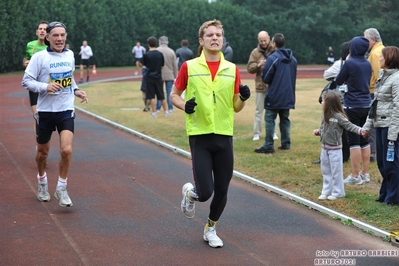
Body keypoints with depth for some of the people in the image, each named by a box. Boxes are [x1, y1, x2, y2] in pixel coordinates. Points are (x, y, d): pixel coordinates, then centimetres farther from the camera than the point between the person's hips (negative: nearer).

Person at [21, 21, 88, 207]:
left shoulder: (70, 55, 4)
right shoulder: (40, 57, -10)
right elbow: (26, 81, -10)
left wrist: (76, 90, 6)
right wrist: (45, 86, -24)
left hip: (66, 110, 2)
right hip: (45, 111, -2)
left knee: (66, 150, -15)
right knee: (43, 152, 13)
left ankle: (61, 189, 2)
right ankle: (42, 181, 40)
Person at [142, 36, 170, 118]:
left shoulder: (146, 55, -10)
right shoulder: (160, 54, -2)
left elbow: (144, 65, 2)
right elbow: (162, 66, 5)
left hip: (150, 77, -3)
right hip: (158, 76, 3)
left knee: (152, 96, 2)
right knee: (161, 96, 11)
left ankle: (154, 113, 0)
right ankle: (166, 111, 15)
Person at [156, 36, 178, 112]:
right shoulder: (171, 51, -1)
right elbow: (175, 65, 1)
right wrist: (175, 76, 9)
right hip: (169, 75, 1)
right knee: (169, 92, 6)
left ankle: (158, 108, 8)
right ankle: (170, 108, 6)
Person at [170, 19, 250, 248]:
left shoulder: (232, 69, 6)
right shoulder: (189, 67, -2)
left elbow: (236, 107, 11)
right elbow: (174, 95, 7)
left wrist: (243, 98, -11)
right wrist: (184, 105, -13)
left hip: (224, 135, 3)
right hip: (199, 135, -3)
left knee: (222, 190, 7)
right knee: (205, 192, -9)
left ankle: (211, 229, 31)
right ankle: (190, 193, 28)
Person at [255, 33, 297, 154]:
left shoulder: (272, 58, -15)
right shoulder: (292, 59, 7)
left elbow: (265, 78, -13)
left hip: (274, 96, -6)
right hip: (288, 96, 6)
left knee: (270, 119, -2)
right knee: (285, 119, 15)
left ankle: (268, 146, -6)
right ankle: (286, 144, 16)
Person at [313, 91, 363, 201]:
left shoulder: (338, 117, -18)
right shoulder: (325, 116, 4)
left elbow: (349, 126, -20)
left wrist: (360, 131, -34)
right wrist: (318, 131, -4)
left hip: (335, 149, -8)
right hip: (325, 148, 8)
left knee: (336, 171, 1)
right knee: (325, 171, 14)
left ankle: (337, 192, 13)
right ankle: (326, 191, 23)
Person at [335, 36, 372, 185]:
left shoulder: (349, 63, -14)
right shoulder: (367, 64, 7)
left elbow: (338, 81, -3)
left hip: (353, 106, -7)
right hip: (366, 105, 7)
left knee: (353, 141, -2)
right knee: (364, 140, 12)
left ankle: (355, 176, 0)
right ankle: (365, 174, 17)